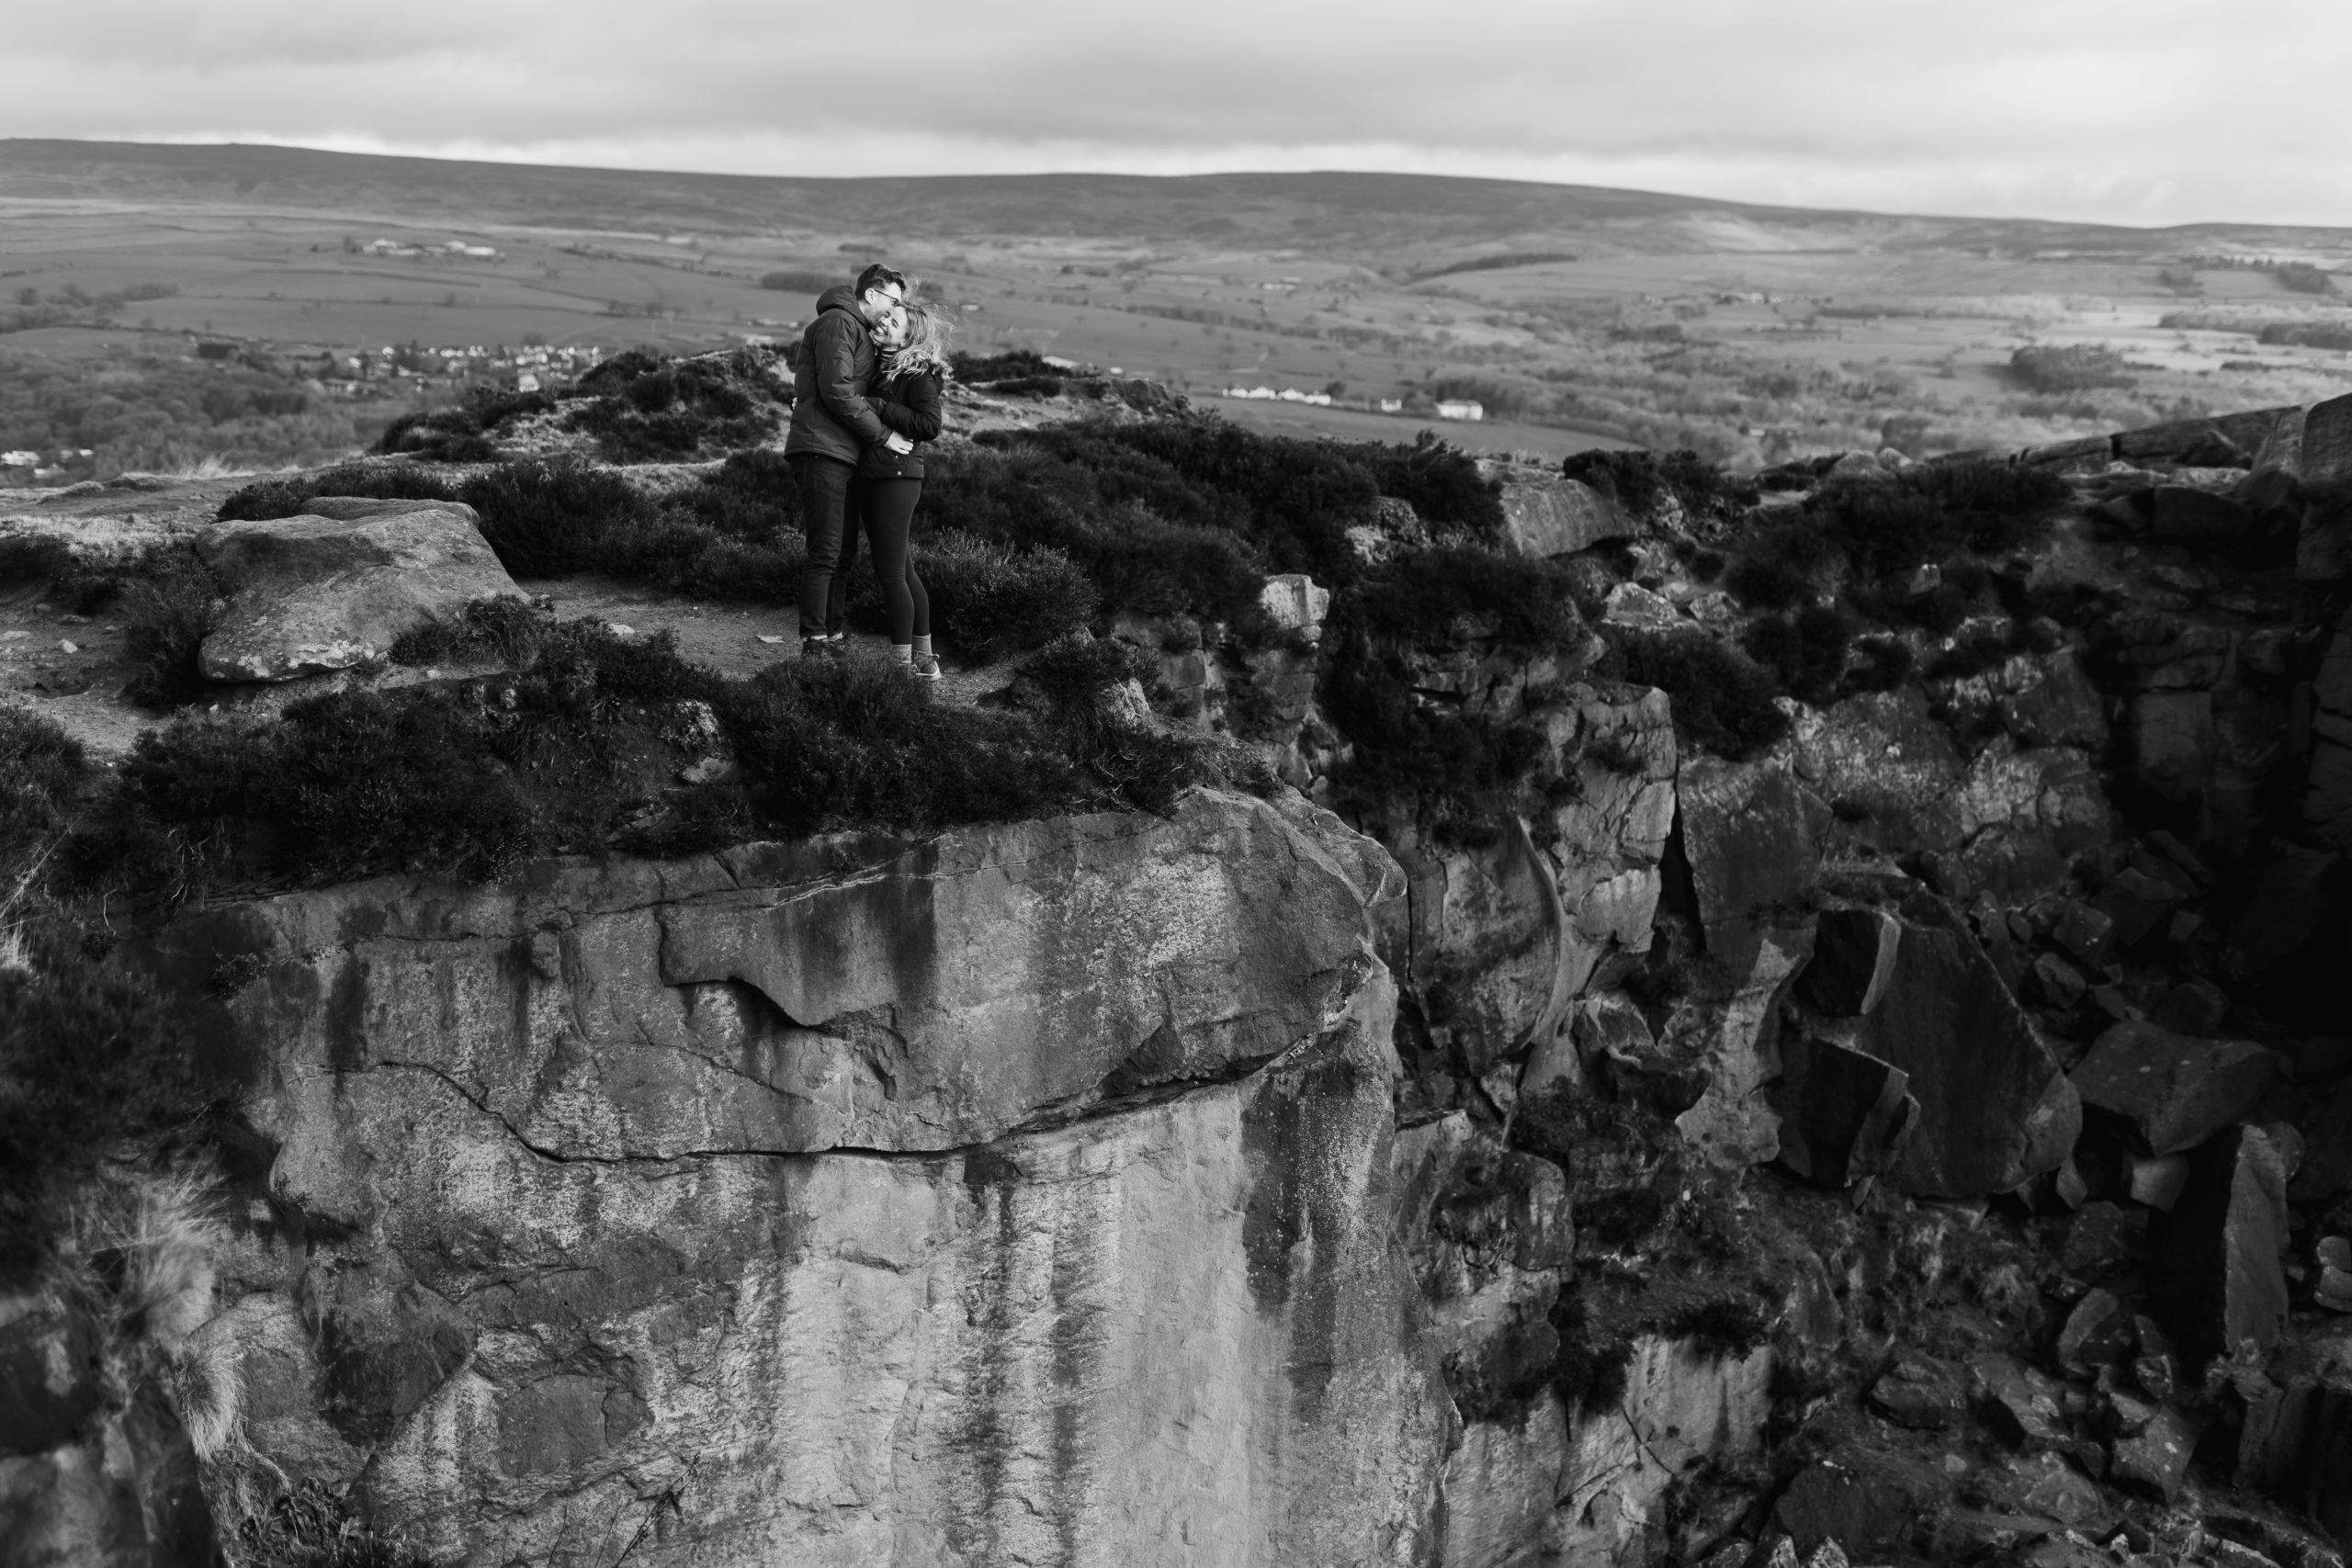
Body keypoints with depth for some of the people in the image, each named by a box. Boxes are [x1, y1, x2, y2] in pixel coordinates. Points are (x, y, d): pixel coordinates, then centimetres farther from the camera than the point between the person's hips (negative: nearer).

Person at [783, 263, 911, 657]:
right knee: (825, 553, -12)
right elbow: (837, 391, -17)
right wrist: (883, 435, -14)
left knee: (842, 551, 13)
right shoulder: (838, 323, -8)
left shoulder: (860, 332, 25)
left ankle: (831, 637, 20)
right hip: (822, 450, -10)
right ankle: (814, 643, -11)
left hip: (842, 455, 10)